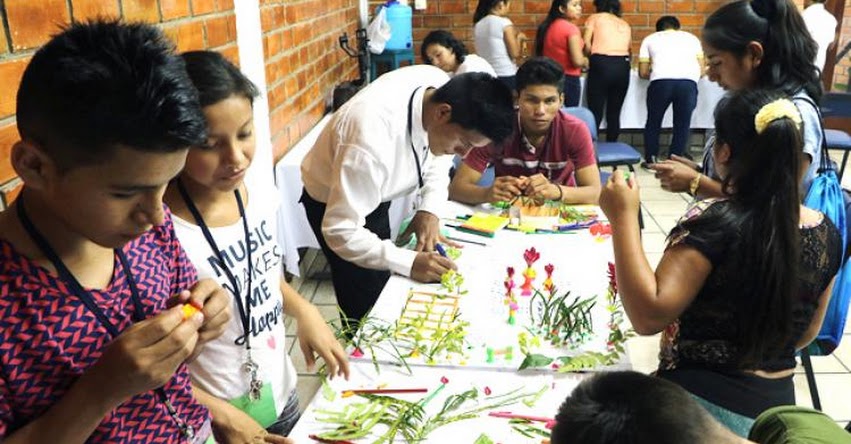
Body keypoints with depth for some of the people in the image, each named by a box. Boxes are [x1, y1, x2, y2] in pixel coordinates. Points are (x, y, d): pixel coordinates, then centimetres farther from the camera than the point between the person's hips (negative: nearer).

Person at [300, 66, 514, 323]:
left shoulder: (442, 88, -22)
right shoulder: (372, 140, -43)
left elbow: (439, 153, -3)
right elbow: (340, 231, -35)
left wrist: (429, 210, -17)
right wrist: (409, 263, -39)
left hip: (374, 193, 6)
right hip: (332, 202, -6)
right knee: (366, 307, 0)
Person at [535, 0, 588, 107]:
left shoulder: (546, 26, 7)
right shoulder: (571, 28, -14)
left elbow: (539, 53, 13)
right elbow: (578, 61, -19)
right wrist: (585, 61, 1)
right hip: (569, 80, -7)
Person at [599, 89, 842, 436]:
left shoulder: (714, 223, -23)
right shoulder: (826, 233, -3)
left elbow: (648, 316, -30)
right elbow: (806, 333, 10)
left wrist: (623, 216, -25)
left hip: (701, 402, -7)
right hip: (777, 406, 7)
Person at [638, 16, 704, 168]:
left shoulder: (650, 38, 26)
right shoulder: (691, 37, 29)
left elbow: (643, 73, 20)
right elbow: (701, 69, 25)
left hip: (661, 82, 0)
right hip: (688, 82, 1)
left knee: (653, 121, 17)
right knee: (682, 123, 15)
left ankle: (650, 159, 19)